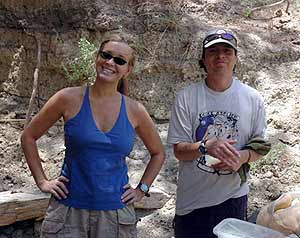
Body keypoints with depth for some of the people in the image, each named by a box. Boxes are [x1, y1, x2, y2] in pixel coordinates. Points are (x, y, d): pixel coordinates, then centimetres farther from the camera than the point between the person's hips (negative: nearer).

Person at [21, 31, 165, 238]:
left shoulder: (134, 111, -2)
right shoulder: (70, 99, -7)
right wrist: (42, 181, 0)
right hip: (68, 211, -1)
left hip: (116, 213, 2)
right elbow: (28, 137, 4)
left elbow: (158, 153, 15)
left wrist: (142, 189, 7)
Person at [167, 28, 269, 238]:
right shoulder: (187, 97, -7)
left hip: (233, 198, 1)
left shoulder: (253, 99, -2)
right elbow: (179, 150, -8)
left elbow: (260, 147, 5)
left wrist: (243, 157, -18)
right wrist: (206, 147, -28)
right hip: (192, 200, -1)